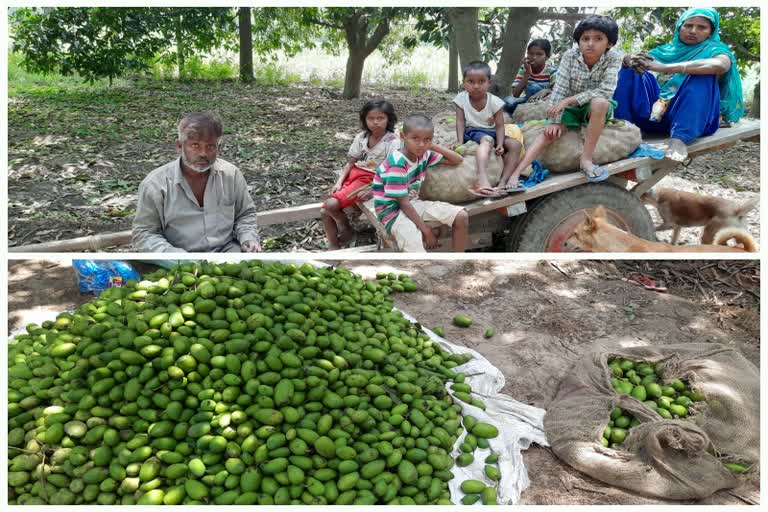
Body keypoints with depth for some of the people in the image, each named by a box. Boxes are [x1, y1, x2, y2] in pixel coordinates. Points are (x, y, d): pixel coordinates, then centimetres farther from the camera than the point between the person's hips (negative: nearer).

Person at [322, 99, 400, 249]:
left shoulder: (393, 142, -11)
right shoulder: (361, 137, 6)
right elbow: (350, 163, 9)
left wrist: (372, 189, -23)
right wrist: (339, 182, -7)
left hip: (372, 180, -6)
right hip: (354, 174, 6)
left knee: (331, 204, -24)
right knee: (325, 211, -10)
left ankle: (346, 228, 5)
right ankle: (333, 247, 4)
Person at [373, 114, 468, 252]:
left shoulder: (423, 154, -3)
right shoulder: (397, 164, -25)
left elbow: (457, 160, 7)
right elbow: (403, 203, -22)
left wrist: (433, 146, -5)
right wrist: (426, 230, -20)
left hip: (413, 203, 8)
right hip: (393, 211, -8)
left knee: (461, 216, -5)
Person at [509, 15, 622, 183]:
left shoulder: (613, 59, -16)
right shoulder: (570, 56, -12)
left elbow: (605, 92, -26)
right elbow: (560, 88, -17)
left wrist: (568, 100, -31)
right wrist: (554, 121, -26)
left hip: (598, 109, -1)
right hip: (571, 108, 1)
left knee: (599, 101, -36)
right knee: (550, 132, -25)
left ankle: (586, 159, -30)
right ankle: (515, 174, -36)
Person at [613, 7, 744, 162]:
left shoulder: (715, 49, 7)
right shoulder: (668, 50, 19)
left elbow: (718, 65, -20)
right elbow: (628, 58, 9)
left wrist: (664, 67, -28)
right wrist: (632, 60, -18)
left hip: (695, 119, -3)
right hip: (655, 113, 3)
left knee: (703, 75, -28)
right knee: (630, 70, -5)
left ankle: (680, 138, -43)